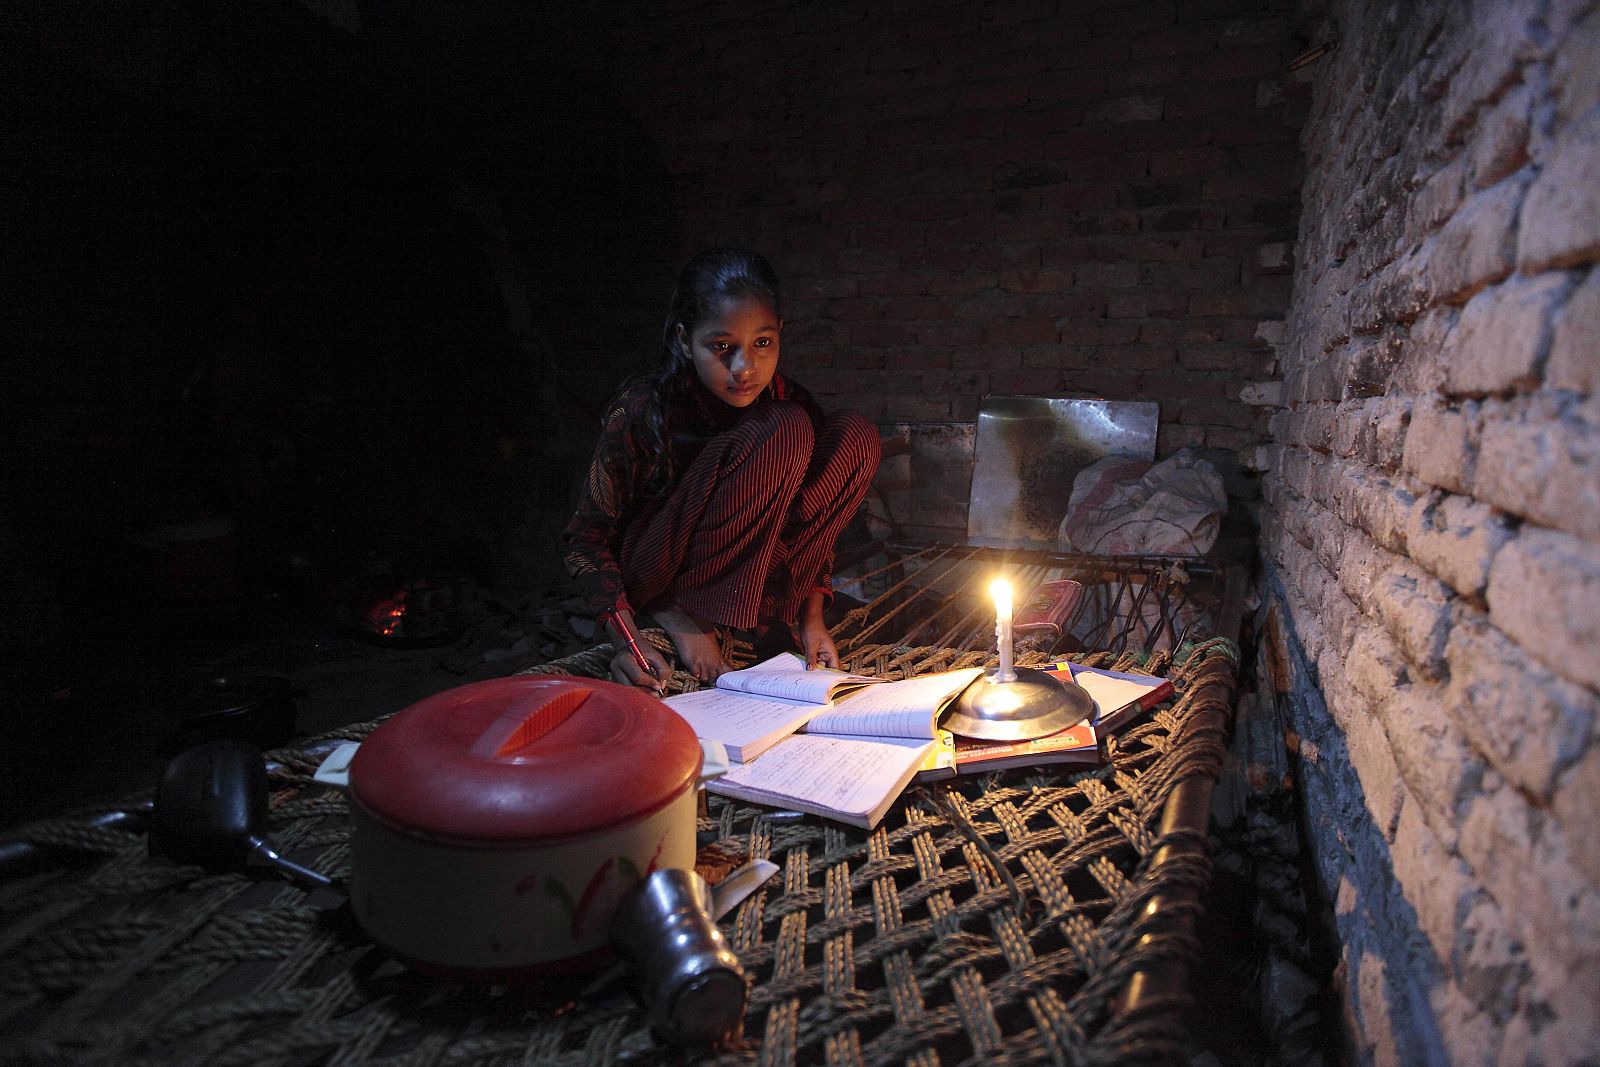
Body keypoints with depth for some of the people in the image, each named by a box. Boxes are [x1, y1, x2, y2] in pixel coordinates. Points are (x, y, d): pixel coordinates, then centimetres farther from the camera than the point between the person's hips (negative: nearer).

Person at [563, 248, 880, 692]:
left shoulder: (790, 402, -8)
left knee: (855, 435, -12)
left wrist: (811, 616, -9)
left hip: (738, 570, 5)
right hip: (652, 574, -5)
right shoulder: (640, 410, -20)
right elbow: (587, 537, -15)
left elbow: (811, 518, 2)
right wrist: (626, 639, -29)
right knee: (781, 432, -27)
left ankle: (767, 602, -14)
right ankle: (680, 610, -17)